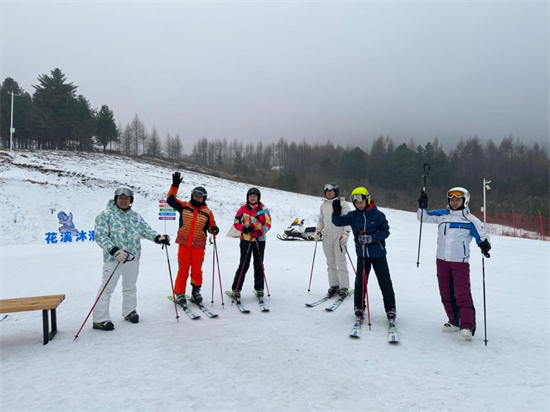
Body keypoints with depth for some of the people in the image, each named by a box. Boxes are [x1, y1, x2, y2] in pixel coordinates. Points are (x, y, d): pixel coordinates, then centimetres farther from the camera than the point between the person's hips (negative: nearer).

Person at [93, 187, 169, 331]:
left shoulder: (136, 216, 11)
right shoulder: (106, 215, -5)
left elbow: (146, 230, 7)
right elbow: (100, 236, -11)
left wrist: (158, 238, -14)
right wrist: (114, 250, -24)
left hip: (133, 258, 5)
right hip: (113, 258, -5)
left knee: (130, 286, 17)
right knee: (107, 288, 0)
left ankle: (129, 311, 34)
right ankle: (100, 319, 8)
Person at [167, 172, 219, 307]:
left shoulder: (207, 212, 7)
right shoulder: (184, 206, 6)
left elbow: (211, 226, 13)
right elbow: (170, 200, 7)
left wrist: (214, 229, -9)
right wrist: (175, 186, 0)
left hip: (199, 246, 1)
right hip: (184, 244, 0)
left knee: (197, 269, 6)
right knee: (183, 269, 2)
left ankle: (196, 291, 23)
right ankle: (179, 294, 12)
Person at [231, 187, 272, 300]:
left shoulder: (263, 209, 1)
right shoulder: (243, 209, 1)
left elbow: (268, 223, 1)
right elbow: (236, 222, 2)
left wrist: (260, 231, -16)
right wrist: (243, 228, -17)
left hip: (259, 240, 1)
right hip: (246, 240, -1)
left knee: (259, 265, 8)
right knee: (244, 265, -2)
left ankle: (259, 288, 20)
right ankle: (236, 289, 7)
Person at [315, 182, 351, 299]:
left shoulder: (342, 204, -1)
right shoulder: (323, 205, 14)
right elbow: (321, 220, 21)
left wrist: (345, 234, -15)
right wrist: (317, 231, 7)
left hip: (339, 237, -5)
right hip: (327, 237, 5)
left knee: (341, 263, -6)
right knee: (330, 263, 7)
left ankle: (343, 288, 0)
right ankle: (333, 286, 15)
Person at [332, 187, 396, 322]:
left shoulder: (378, 215, -11)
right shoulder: (353, 216, -2)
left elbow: (385, 231, -13)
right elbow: (338, 222, -6)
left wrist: (371, 238, -27)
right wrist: (336, 213, -27)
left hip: (378, 253, -3)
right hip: (362, 254, 3)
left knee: (385, 282, 6)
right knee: (360, 281, 10)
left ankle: (390, 308, 21)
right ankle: (359, 307, 27)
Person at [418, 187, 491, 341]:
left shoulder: (471, 220, -3)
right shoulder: (442, 215, 6)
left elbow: (481, 236, -3)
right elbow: (423, 217, 12)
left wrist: (484, 244, -24)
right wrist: (422, 206, -5)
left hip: (460, 263, -4)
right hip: (442, 260, 4)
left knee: (462, 294, -13)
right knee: (446, 294, 11)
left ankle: (467, 326, -8)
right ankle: (454, 322, 25)